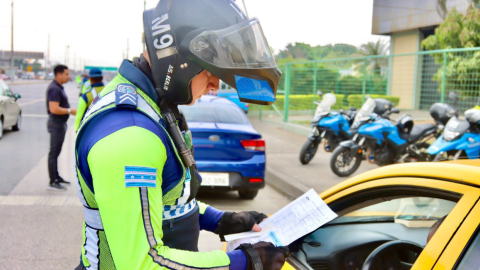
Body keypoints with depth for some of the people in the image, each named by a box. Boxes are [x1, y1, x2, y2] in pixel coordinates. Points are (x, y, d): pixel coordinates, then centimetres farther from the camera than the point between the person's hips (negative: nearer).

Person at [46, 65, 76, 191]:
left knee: (56, 152, 18)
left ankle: (56, 177, 29)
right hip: (56, 123, -11)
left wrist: (70, 110, 13)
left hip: (60, 123, 11)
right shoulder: (54, 89, -19)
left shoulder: (58, 87, 14)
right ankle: (52, 182, -3)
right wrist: (70, 111, -20)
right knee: (54, 152, -6)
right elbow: (54, 109, -27)